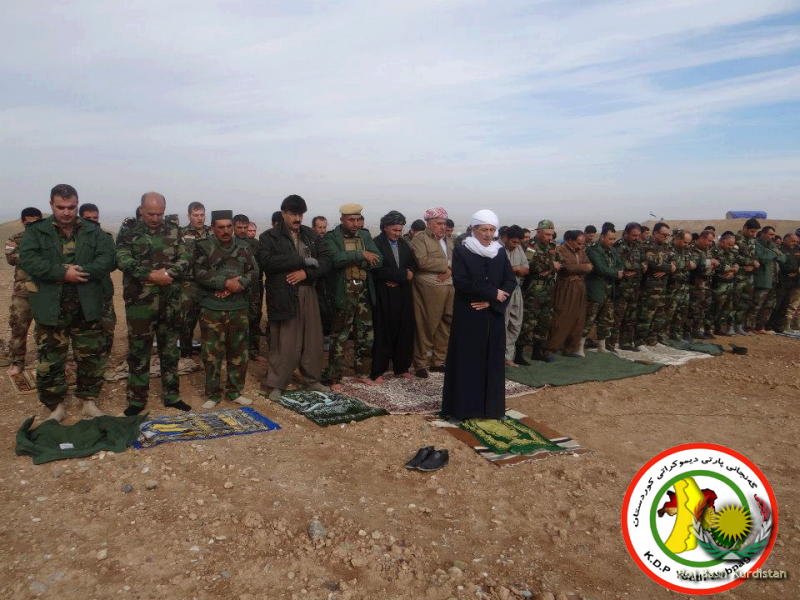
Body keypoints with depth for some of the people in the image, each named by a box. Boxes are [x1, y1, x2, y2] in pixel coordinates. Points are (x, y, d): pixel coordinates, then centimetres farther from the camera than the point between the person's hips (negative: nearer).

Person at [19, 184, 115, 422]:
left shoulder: (93, 232, 5)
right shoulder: (35, 232, 1)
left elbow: (107, 258, -7)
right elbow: (28, 260, -13)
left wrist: (80, 271, -21)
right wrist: (62, 272, -22)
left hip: (86, 307, 1)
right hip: (50, 308, -1)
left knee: (92, 357, 8)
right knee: (50, 360, 6)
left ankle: (89, 401, 24)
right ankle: (56, 407, 21)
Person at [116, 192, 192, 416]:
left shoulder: (173, 229, 7)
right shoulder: (129, 230, 0)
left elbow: (185, 258, 1)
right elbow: (123, 260, -12)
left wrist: (168, 273, -16)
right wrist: (151, 275, -21)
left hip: (170, 300, 2)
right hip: (140, 300, -2)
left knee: (170, 349, 11)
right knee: (139, 350, 6)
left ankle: (171, 395, 23)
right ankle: (137, 399, 18)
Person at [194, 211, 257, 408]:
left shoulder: (244, 246, 8)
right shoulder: (203, 246, -1)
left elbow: (254, 273, 4)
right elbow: (200, 274, -11)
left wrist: (238, 284, -13)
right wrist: (226, 282, -19)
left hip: (239, 308, 3)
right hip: (211, 309, -3)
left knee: (238, 352, 8)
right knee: (212, 353, 1)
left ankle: (234, 391, 22)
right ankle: (213, 394, 15)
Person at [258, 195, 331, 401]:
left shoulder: (311, 235, 12)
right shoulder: (269, 237, -2)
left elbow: (326, 261, 5)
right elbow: (267, 261, -18)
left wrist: (306, 273, -13)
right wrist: (302, 261, -16)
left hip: (308, 294, 4)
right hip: (283, 295, -4)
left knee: (312, 339, 10)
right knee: (284, 342, -2)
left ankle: (312, 379, 25)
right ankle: (275, 384, 11)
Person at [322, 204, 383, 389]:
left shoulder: (365, 236, 10)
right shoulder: (331, 238, -5)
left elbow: (378, 260, -1)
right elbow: (335, 259, -24)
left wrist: (351, 261, -13)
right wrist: (361, 255, -21)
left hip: (364, 292, 5)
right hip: (343, 294, -5)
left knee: (366, 336, 12)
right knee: (339, 338, 1)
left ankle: (362, 373, 27)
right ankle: (335, 378, 11)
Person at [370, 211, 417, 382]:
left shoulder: (404, 244, 13)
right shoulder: (376, 243, -7)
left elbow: (413, 265, 8)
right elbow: (379, 270, -18)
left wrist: (397, 279, -10)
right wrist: (403, 275, -13)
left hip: (403, 294, 6)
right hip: (384, 296, -6)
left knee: (404, 332, 8)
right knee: (383, 333, -1)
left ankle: (401, 368, 21)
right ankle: (377, 372, 8)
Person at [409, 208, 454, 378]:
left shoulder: (448, 241, 20)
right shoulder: (419, 239, -3)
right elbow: (423, 261, -18)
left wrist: (450, 270, -9)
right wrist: (446, 264, -10)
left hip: (449, 289, 7)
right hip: (429, 290, -7)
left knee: (445, 326, 10)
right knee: (426, 328, -2)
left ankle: (439, 362, 21)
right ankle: (420, 364, 9)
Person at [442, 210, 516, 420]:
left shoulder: (500, 252, 8)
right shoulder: (461, 251, -5)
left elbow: (511, 282, 2)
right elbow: (460, 283, -16)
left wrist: (491, 301, -13)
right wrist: (492, 293, -16)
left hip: (493, 316, 4)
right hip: (468, 316, -4)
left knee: (492, 361, 8)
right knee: (467, 360, 0)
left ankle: (491, 405, 19)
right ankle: (464, 405, 10)